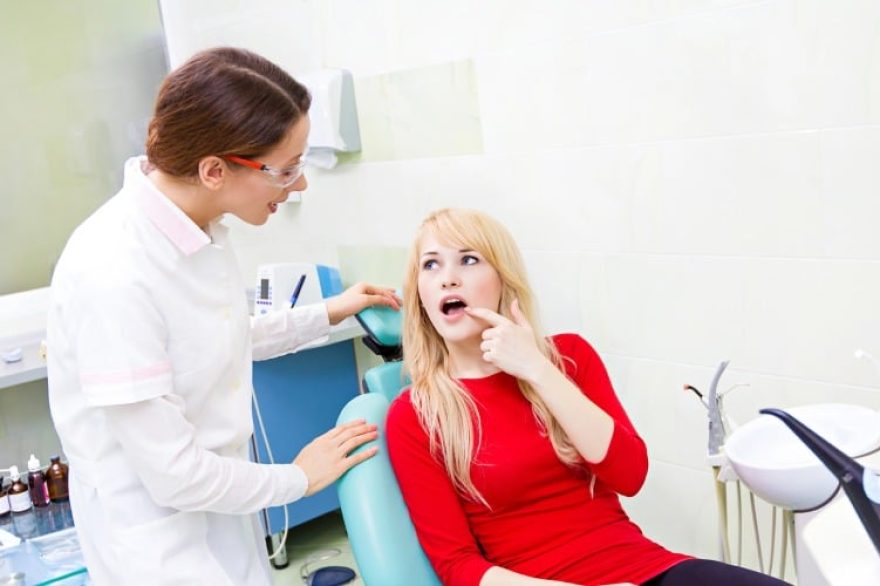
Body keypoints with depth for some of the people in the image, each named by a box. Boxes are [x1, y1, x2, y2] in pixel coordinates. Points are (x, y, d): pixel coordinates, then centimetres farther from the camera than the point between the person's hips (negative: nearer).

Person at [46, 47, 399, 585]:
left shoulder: (201, 228, -6)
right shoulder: (114, 274, -30)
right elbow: (174, 475, -24)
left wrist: (327, 315, 15)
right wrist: (299, 478, -9)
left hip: (220, 501, 7)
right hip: (158, 533, -7)